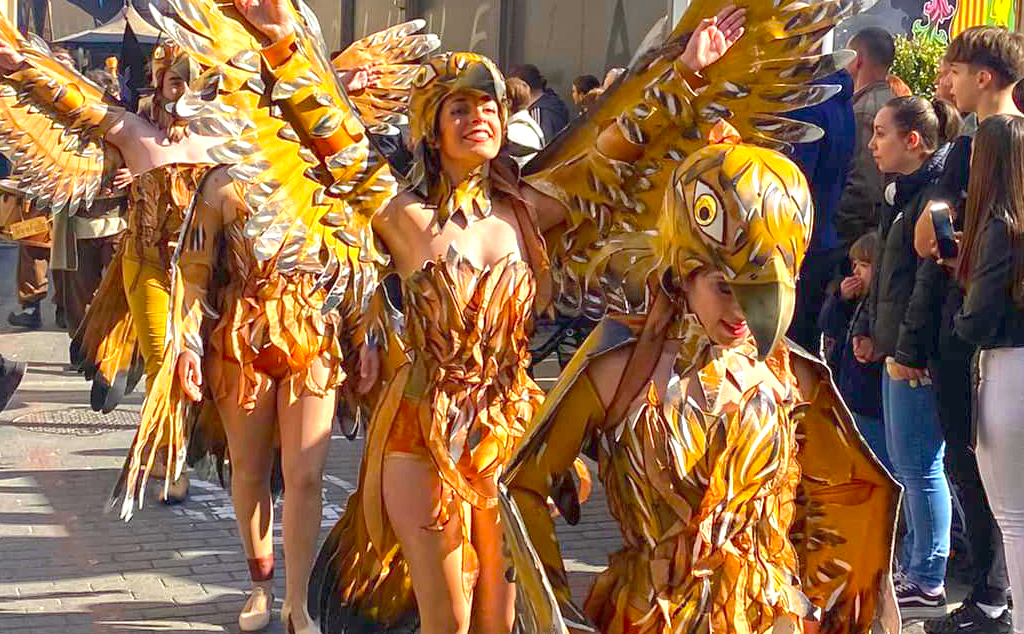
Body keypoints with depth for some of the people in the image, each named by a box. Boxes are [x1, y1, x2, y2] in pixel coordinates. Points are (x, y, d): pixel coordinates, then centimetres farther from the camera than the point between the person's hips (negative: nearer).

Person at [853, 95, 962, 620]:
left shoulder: (938, 193, -15)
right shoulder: (904, 191, 17)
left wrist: (910, 348, -22)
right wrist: (870, 328, 18)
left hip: (920, 357, -10)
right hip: (897, 349, 10)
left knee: (920, 467, -5)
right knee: (906, 467, 15)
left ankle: (928, 586, 2)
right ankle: (914, 573, 24)